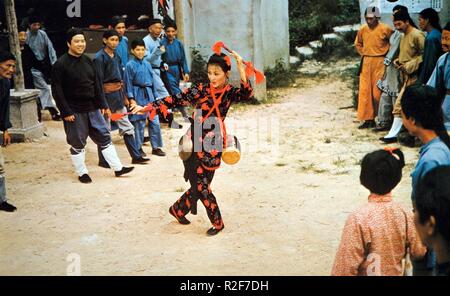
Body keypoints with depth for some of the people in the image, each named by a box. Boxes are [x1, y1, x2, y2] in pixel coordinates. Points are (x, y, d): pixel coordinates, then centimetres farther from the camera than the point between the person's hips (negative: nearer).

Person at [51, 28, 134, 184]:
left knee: (104, 137, 9)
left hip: (92, 108, 6)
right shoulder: (60, 65, -11)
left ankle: (118, 168, 17)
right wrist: (66, 112, -16)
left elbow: (96, 84, 12)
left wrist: (102, 104, 8)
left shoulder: (87, 61, 8)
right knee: (77, 144, 5)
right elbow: (57, 91, -13)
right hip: (75, 112, -6)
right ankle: (82, 173, 21)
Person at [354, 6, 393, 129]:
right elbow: (358, 43, 23)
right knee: (365, 91, 4)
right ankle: (368, 119, 11)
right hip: (366, 63, 5)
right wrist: (363, 54, 12)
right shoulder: (362, 30, 5)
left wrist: (387, 55, -2)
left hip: (379, 62, -5)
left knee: (378, 92, -4)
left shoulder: (385, 29, -10)